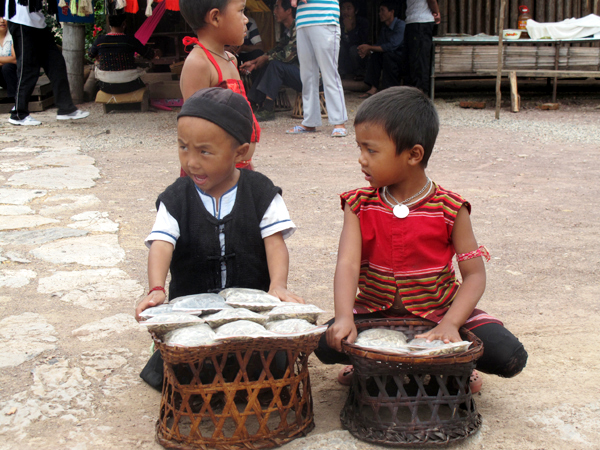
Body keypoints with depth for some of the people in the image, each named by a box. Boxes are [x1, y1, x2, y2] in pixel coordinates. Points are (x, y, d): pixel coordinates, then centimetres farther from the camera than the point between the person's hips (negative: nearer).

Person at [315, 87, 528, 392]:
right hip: (375, 313, 2)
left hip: (439, 312, -1)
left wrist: (449, 323, -30)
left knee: (509, 358, -21)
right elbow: (347, 263, -19)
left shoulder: (450, 209, -11)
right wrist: (344, 317, -37)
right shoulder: (359, 205, -6)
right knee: (326, 344, -27)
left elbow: (474, 275, -13)